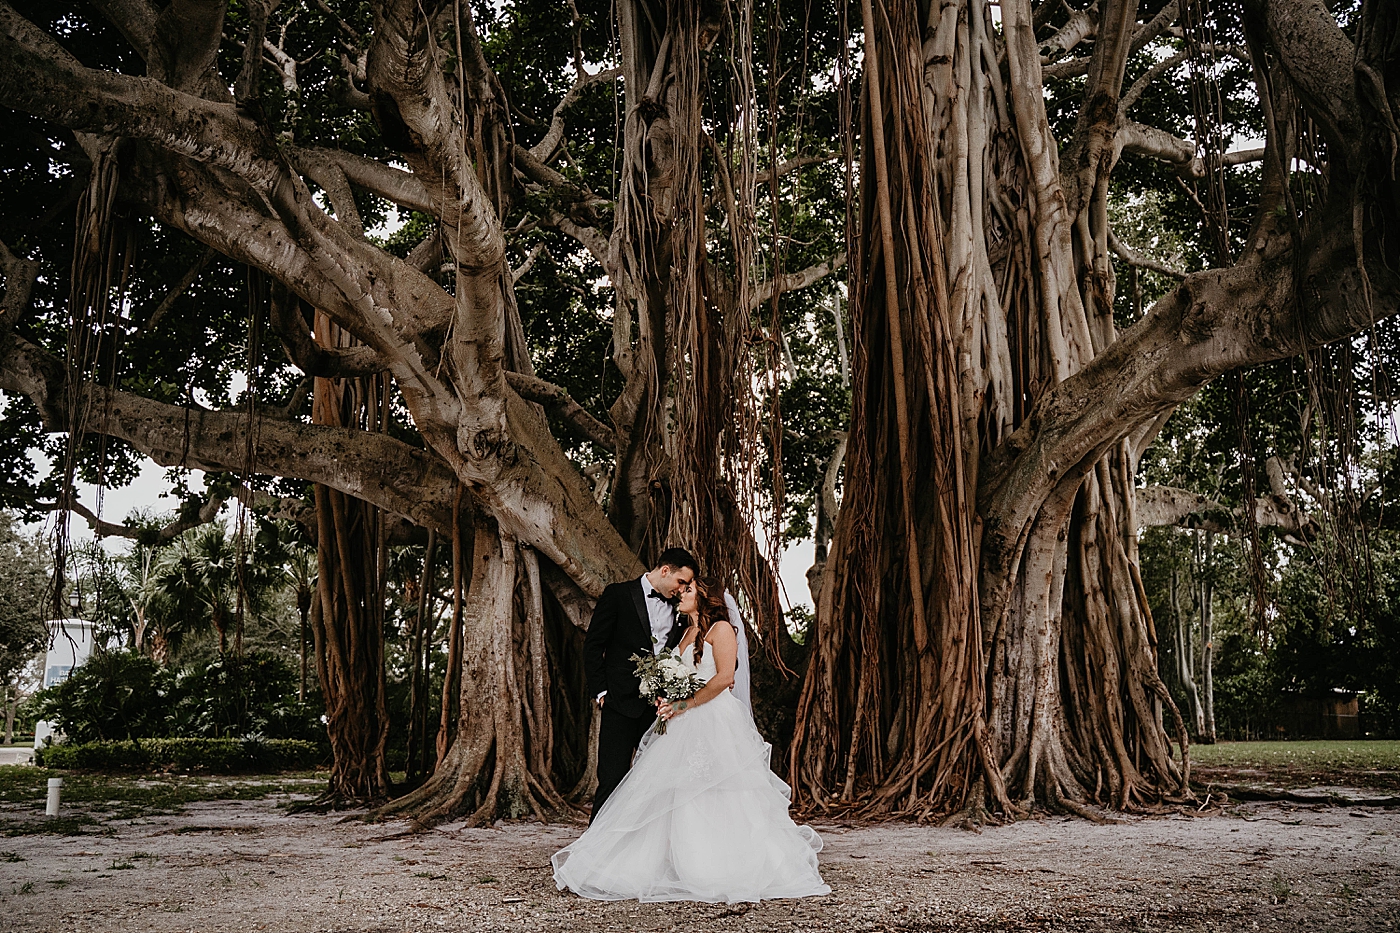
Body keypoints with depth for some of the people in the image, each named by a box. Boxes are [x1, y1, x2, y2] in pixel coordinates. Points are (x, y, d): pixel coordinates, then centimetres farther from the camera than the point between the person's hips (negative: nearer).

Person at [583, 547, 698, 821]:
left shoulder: (677, 608, 14)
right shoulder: (619, 594, 0)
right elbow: (593, 645, 0)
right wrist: (601, 692, -5)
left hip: (661, 705, 4)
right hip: (622, 703, -4)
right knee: (613, 779, -5)